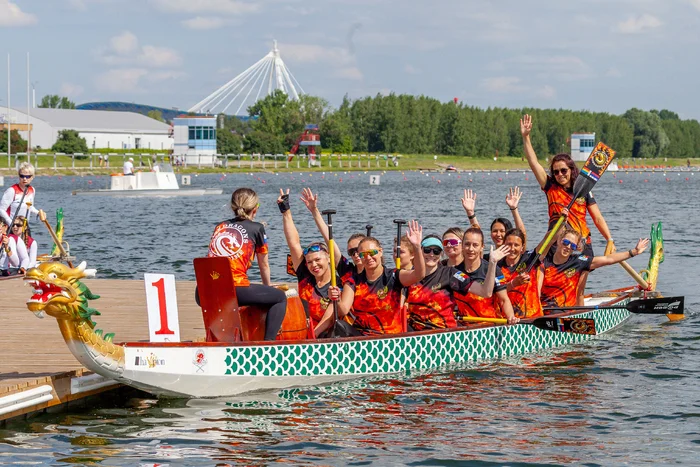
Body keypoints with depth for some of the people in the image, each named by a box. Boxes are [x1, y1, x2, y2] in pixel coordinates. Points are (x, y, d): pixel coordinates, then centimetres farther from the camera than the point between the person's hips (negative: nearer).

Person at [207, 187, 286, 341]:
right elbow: (264, 265, 20)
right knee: (280, 297, 14)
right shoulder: (256, 228, 10)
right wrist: (268, 288, 40)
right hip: (236, 289, -5)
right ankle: (268, 341, -2)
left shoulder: (219, 227, 23)